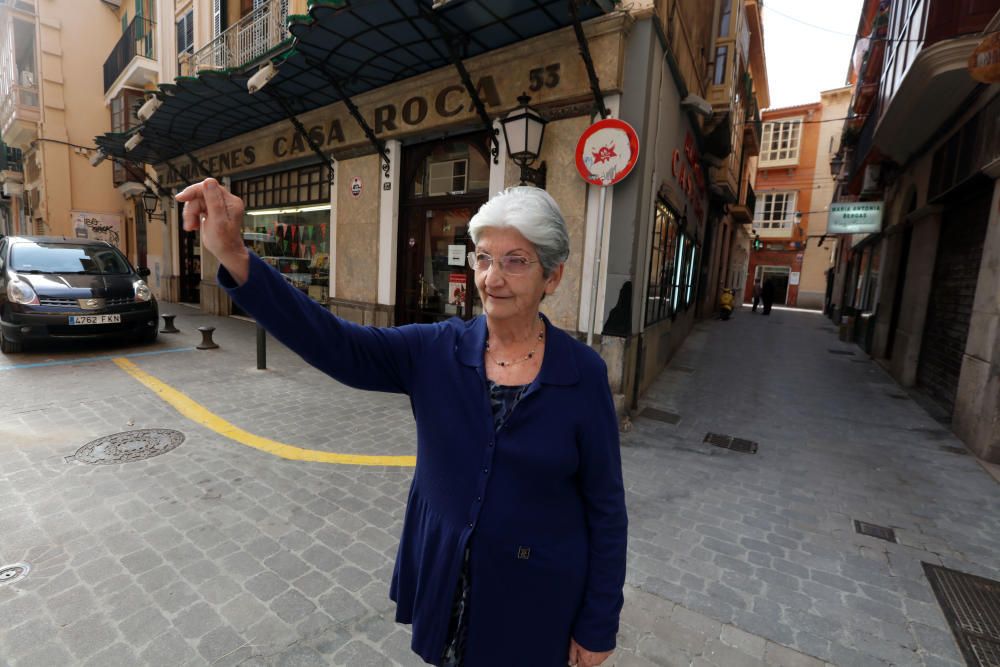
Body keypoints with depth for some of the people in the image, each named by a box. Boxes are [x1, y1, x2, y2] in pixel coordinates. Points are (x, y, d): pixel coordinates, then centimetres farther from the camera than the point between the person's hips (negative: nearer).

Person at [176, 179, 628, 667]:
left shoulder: (583, 373, -17)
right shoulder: (437, 350, -11)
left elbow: (605, 507, -10)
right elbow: (332, 344, -22)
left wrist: (598, 626, -4)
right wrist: (234, 256, -35)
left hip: (535, 591, -2)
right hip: (442, 571, 3)